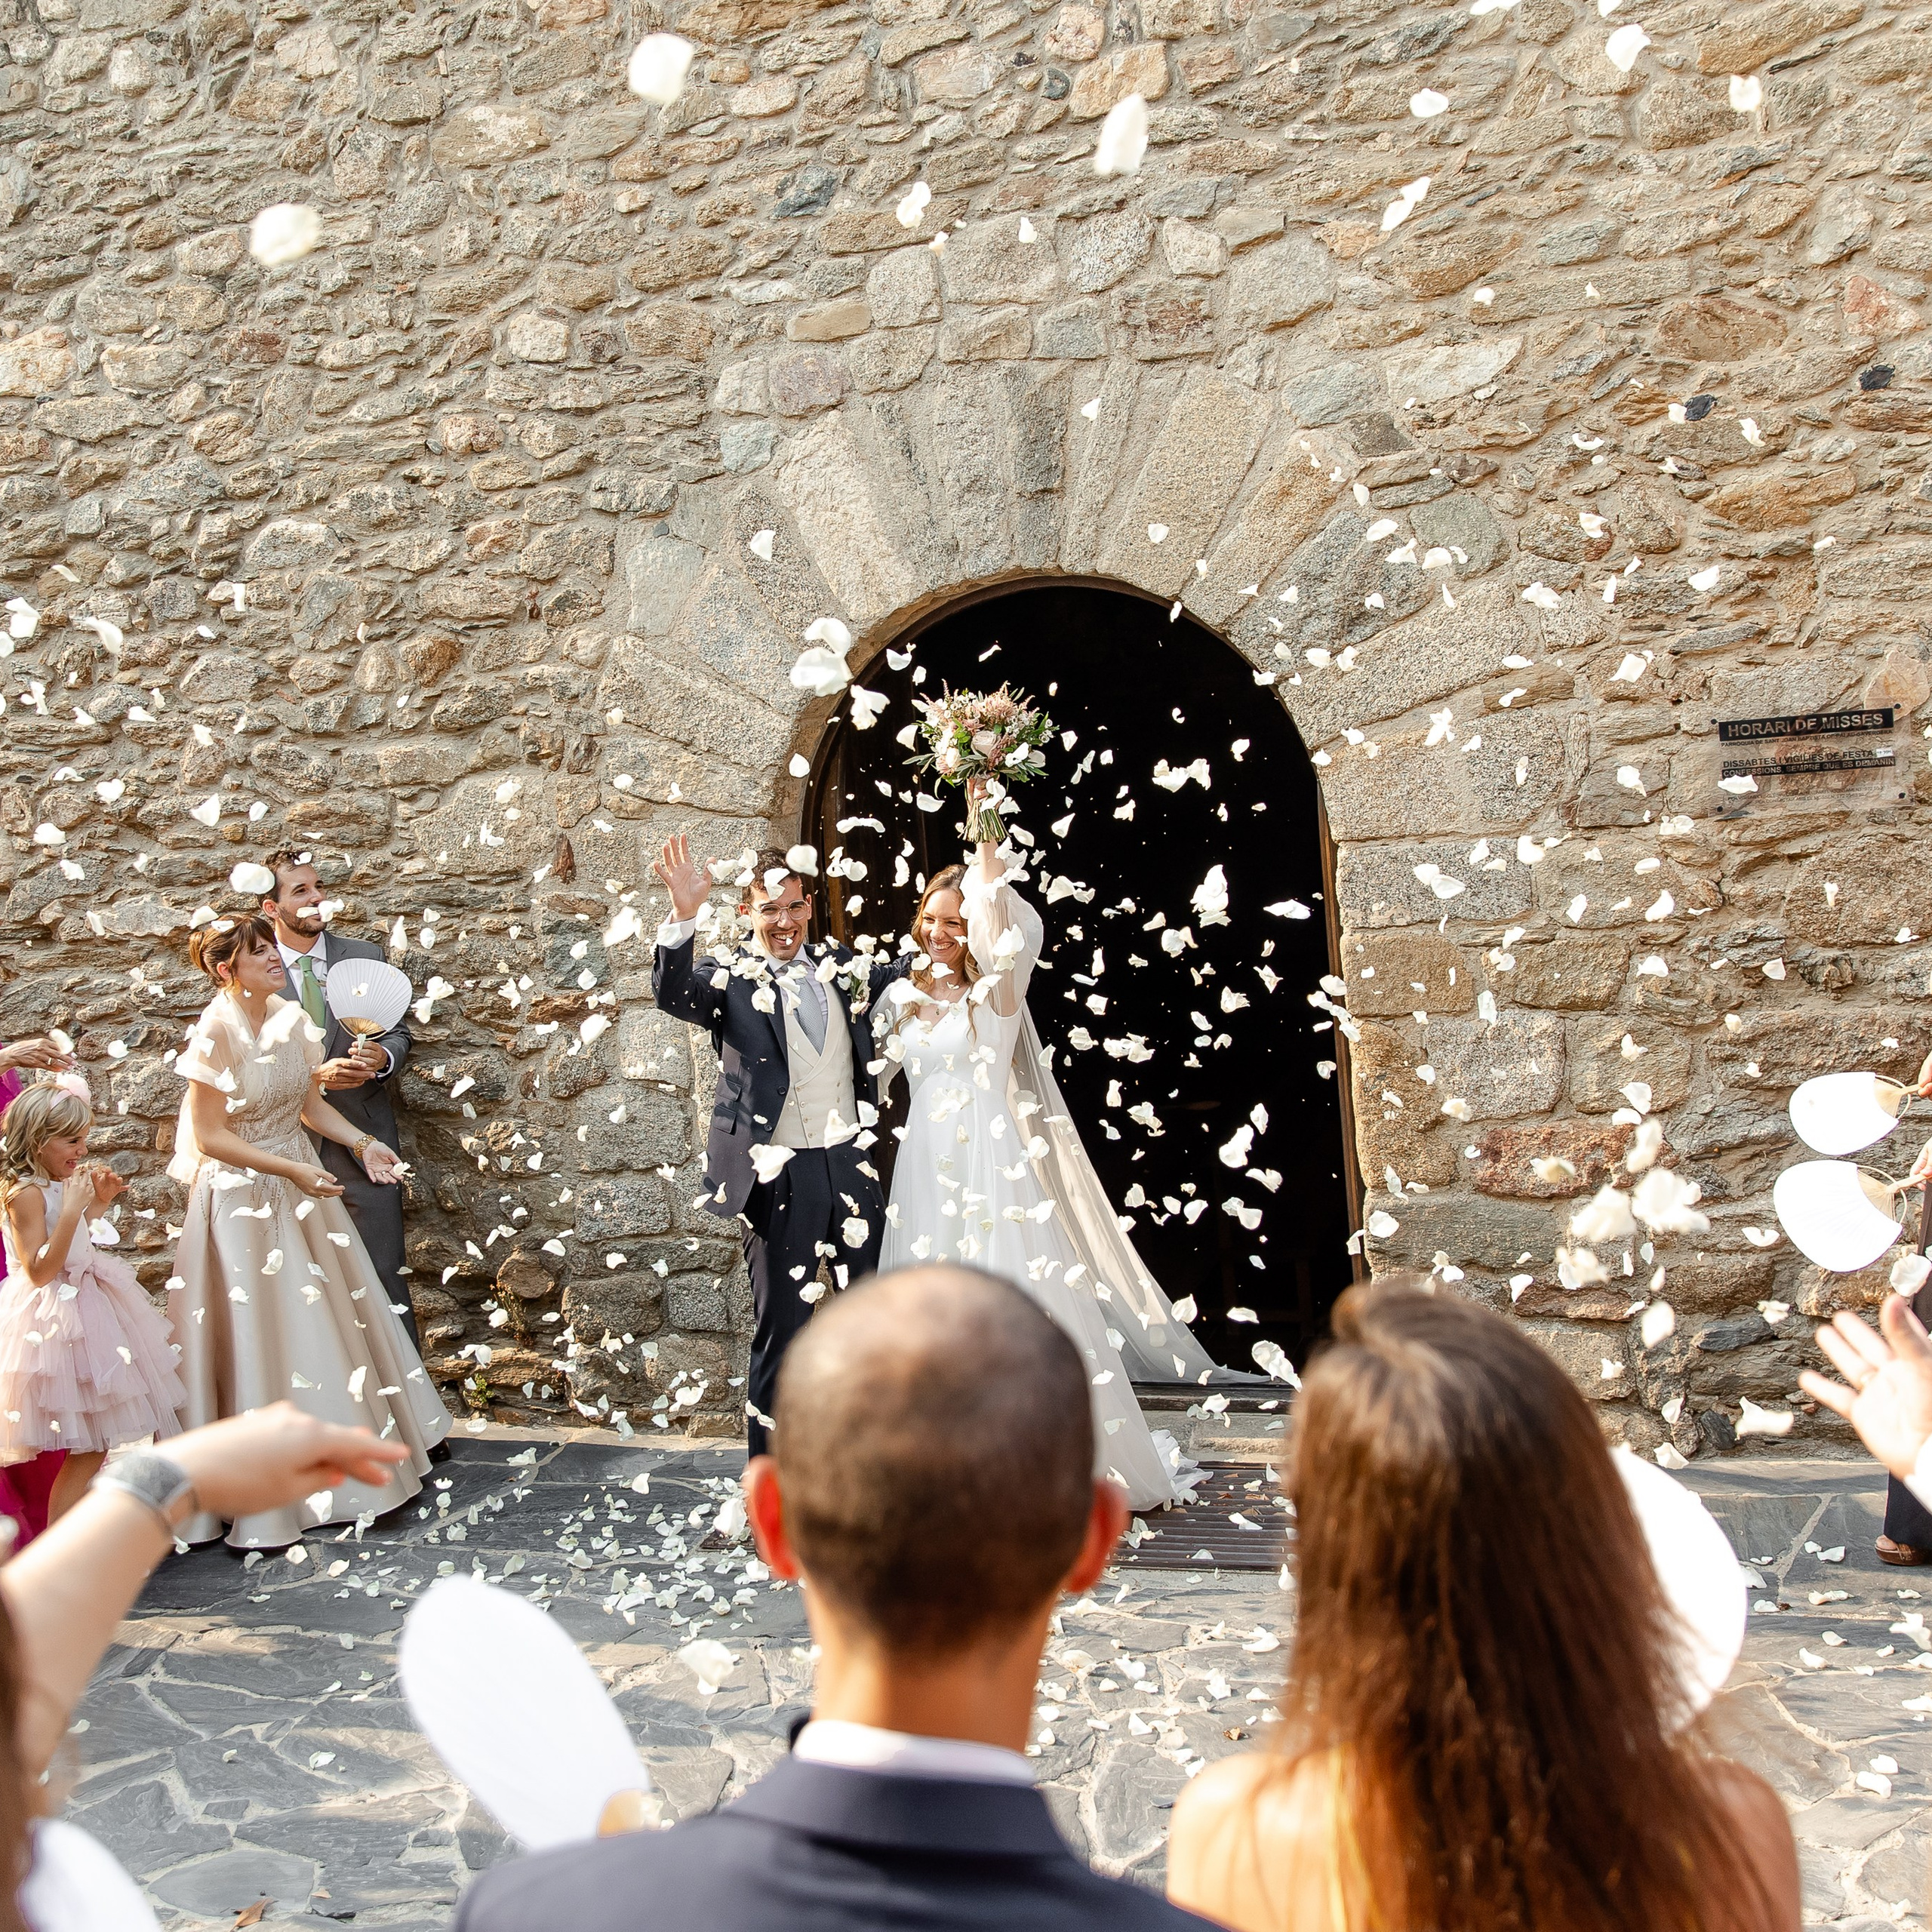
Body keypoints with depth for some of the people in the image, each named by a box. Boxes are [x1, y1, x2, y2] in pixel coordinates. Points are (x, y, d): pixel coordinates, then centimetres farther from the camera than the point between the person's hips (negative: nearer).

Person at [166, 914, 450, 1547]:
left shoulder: (291, 1020, 0)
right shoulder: (216, 1033, -19)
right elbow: (208, 1136, -17)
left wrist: (362, 1143, -5)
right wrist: (292, 1169, -21)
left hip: (302, 1187, 7)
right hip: (243, 1198, -7)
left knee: (331, 1321, 13)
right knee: (259, 1337, 2)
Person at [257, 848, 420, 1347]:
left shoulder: (366, 957, 5)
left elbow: (398, 1030, 9)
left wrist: (383, 1057, -14)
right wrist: (316, 1076, -18)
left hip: (364, 1140, 1)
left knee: (385, 1277, 1)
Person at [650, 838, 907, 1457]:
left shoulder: (840, 966, 10)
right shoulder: (730, 976, -3)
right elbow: (672, 994, -23)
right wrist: (685, 913, -39)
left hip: (852, 1167, 4)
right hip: (781, 1178, -4)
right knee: (782, 1331, 5)